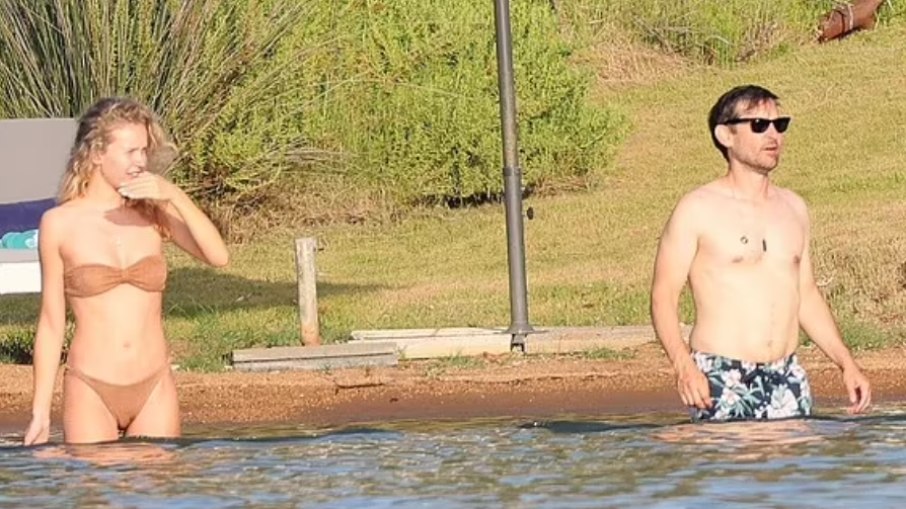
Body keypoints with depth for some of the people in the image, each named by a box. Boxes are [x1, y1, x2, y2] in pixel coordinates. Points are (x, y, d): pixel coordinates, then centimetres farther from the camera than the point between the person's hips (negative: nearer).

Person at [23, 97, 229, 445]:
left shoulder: (154, 213, 5)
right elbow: (51, 323, 3)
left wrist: (174, 195, -18)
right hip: (90, 392, -2)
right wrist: (40, 412, 2)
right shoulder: (60, 223, -1)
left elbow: (218, 256, -10)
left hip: (154, 390, 2)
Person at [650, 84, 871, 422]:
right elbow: (664, 295, -7)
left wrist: (847, 363, 17)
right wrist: (683, 365, -22)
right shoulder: (698, 210, -3)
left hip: (786, 378, 5)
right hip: (721, 381, -5)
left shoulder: (794, 208, 15)